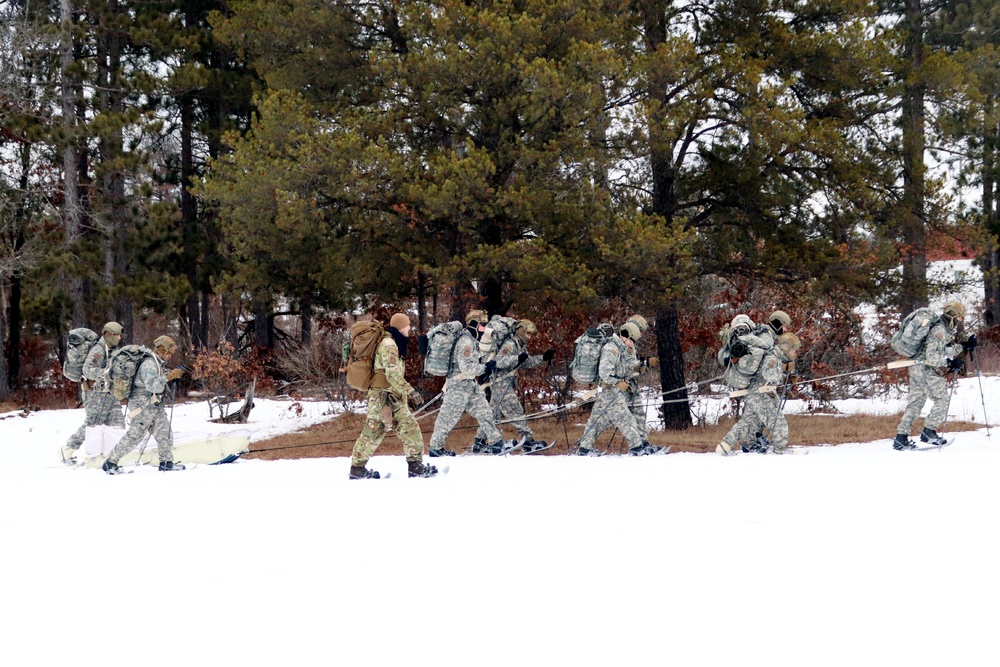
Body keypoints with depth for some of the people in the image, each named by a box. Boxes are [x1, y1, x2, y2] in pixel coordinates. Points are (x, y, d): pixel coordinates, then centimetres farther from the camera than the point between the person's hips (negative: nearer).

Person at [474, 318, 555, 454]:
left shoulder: (521, 347, 16)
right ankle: (528, 441, -10)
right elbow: (500, 362, -26)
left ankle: (479, 441, 16)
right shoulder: (510, 345, -15)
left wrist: (543, 357, 15)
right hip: (502, 383, -11)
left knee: (494, 413, 12)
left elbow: (529, 362, 27)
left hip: (509, 385, 11)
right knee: (516, 413, -10)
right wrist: (517, 358, -34)